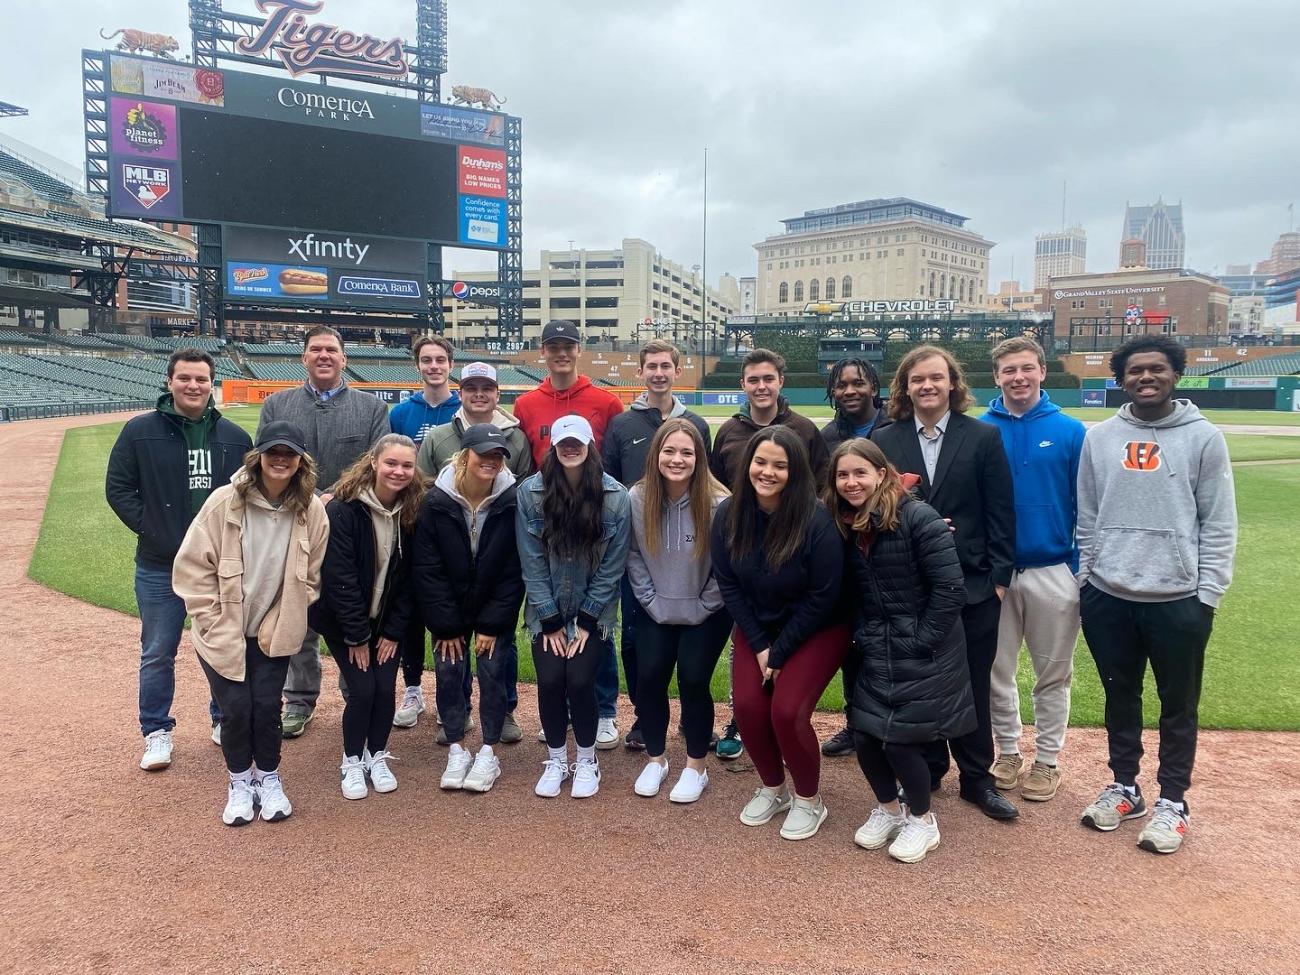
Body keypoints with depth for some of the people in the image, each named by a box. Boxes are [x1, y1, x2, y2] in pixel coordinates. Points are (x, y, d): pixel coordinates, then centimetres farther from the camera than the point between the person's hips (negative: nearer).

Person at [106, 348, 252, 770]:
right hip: (160, 566, -2)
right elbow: (118, 487, -1)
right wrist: (148, 526, -10)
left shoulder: (234, 437, 4)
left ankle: (226, 720, 30)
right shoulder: (140, 431, -3)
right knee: (157, 654, 9)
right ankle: (157, 733, 24)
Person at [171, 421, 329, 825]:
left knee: (268, 707, 0)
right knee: (235, 709, 0)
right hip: (222, 632, -1)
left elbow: (310, 577, 0)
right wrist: (214, 622, -10)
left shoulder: (312, 510, -11)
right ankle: (240, 782, 26)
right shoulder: (224, 501, -16)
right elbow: (192, 568, -10)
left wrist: (280, 622, -3)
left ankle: (269, 779, 26)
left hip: (272, 634, 1)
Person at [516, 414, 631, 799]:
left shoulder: (615, 497, -12)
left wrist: (586, 621, -9)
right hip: (546, 611, 1)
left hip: (594, 611, -1)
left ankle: (587, 761, 15)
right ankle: (555, 760, 18)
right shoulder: (530, 492, -11)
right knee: (550, 680, -8)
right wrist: (550, 620, -9)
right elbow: (531, 562, -8)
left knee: (579, 680, -11)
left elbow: (612, 567, -8)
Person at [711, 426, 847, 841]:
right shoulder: (729, 515, -12)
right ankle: (772, 789, 20)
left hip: (816, 630, -4)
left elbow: (822, 597, -18)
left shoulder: (816, 520, -25)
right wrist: (759, 647, -8)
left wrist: (779, 653, -14)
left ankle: (809, 800, 12)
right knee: (747, 706, -8)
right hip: (755, 629, 4)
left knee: (787, 710, -16)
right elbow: (728, 585, -4)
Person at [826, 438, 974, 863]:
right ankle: (887, 809, 32)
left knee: (900, 740, -4)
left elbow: (950, 588, -18)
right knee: (864, 736, 4)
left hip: (925, 655, -6)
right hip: (877, 655, 6)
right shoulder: (846, 525, 3)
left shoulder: (918, 517, -17)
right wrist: (862, 634, 4)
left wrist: (919, 642, -16)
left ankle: (922, 819, 24)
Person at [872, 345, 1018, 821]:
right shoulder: (884, 440, 4)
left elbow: (1001, 514, -1)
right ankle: (927, 771, 27)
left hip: (973, 585, -1)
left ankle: (977, 778, 24)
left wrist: (999, 576, -5)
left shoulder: (983, 437, 1)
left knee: (972, 686, 9)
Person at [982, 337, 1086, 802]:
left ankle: (1046, 761, 28)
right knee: (996, 671, 12)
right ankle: (1008, 752, 30)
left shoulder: (1070, 431, -3)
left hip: (1053, 573, 0)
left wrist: (1081, 570, -4)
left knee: (1052, 674, 12)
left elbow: (1085, 506, -1)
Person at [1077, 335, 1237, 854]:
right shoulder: (1099, 437, 4)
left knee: (1178, 705, 11)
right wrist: (1087, 578, 5)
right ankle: (1124, 788, 32)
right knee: (1120, 698, 15)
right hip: (1108, 597, 3)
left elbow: (1218, 524, -3)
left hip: (1178, 600, -2)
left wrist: (1207, 595, -7)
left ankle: (1173, 802, 26)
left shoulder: (1203, 437, -3)